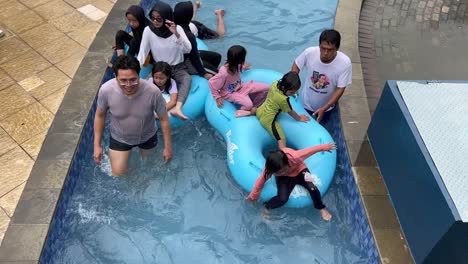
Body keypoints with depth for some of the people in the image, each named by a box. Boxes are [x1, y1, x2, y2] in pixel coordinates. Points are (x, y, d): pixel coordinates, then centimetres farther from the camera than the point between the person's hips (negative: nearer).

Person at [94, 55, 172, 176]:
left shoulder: (153, 91, -35)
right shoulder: (106, 90, -32)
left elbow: (164, 119, -18)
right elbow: (100, 116, -11)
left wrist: (167, 147, -8)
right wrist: (97, 145, -5)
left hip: (147, 137, 1)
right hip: (119, 138, 0)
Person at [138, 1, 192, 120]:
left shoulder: (177, 29, -10)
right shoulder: (148, 30, -9)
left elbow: (188, 50, -21)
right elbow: (142, 52, -8)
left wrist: (176, 34, -34)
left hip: (178, 67, -1)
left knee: (187, 78, -35)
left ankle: (177, 108, -51)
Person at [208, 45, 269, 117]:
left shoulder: (235, 65, -14)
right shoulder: (224, 73, -35)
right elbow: (211, 83, -24)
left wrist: (243, 67, 29)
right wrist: (217, 97, -18)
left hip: (240, 87, 8)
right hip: (230, 93, -7)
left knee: (266, 87, -3)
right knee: (248, 104, -34)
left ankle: (254, 107, 7)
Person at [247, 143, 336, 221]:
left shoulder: (294, 156, -41)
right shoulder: (268, 169, -34)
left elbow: (311, 149, -28)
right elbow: (261, 181, -19)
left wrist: (325, 147, -16)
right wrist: (253, 196, -7)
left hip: (299, 170, 1)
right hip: (284, 178, -1)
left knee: (312, 188, -23)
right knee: (282, 198, -26)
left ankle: (321, 208, 7)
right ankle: (266, 207, 4)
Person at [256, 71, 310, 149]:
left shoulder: (275, 83, -13)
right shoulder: (283, 99, -28)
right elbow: (290, 112, -10)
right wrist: (299, 118, 7)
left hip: (260, 111, 8)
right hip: (268, 120, -8)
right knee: (282, 140, -13)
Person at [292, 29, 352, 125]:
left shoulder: (345, 62, -32)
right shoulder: (309, 52, -29)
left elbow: (340, 89, -23)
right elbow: (296, 65, -8)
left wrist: (323, 109, -28)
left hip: (326, 107, 0)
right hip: (306, 103, 0)